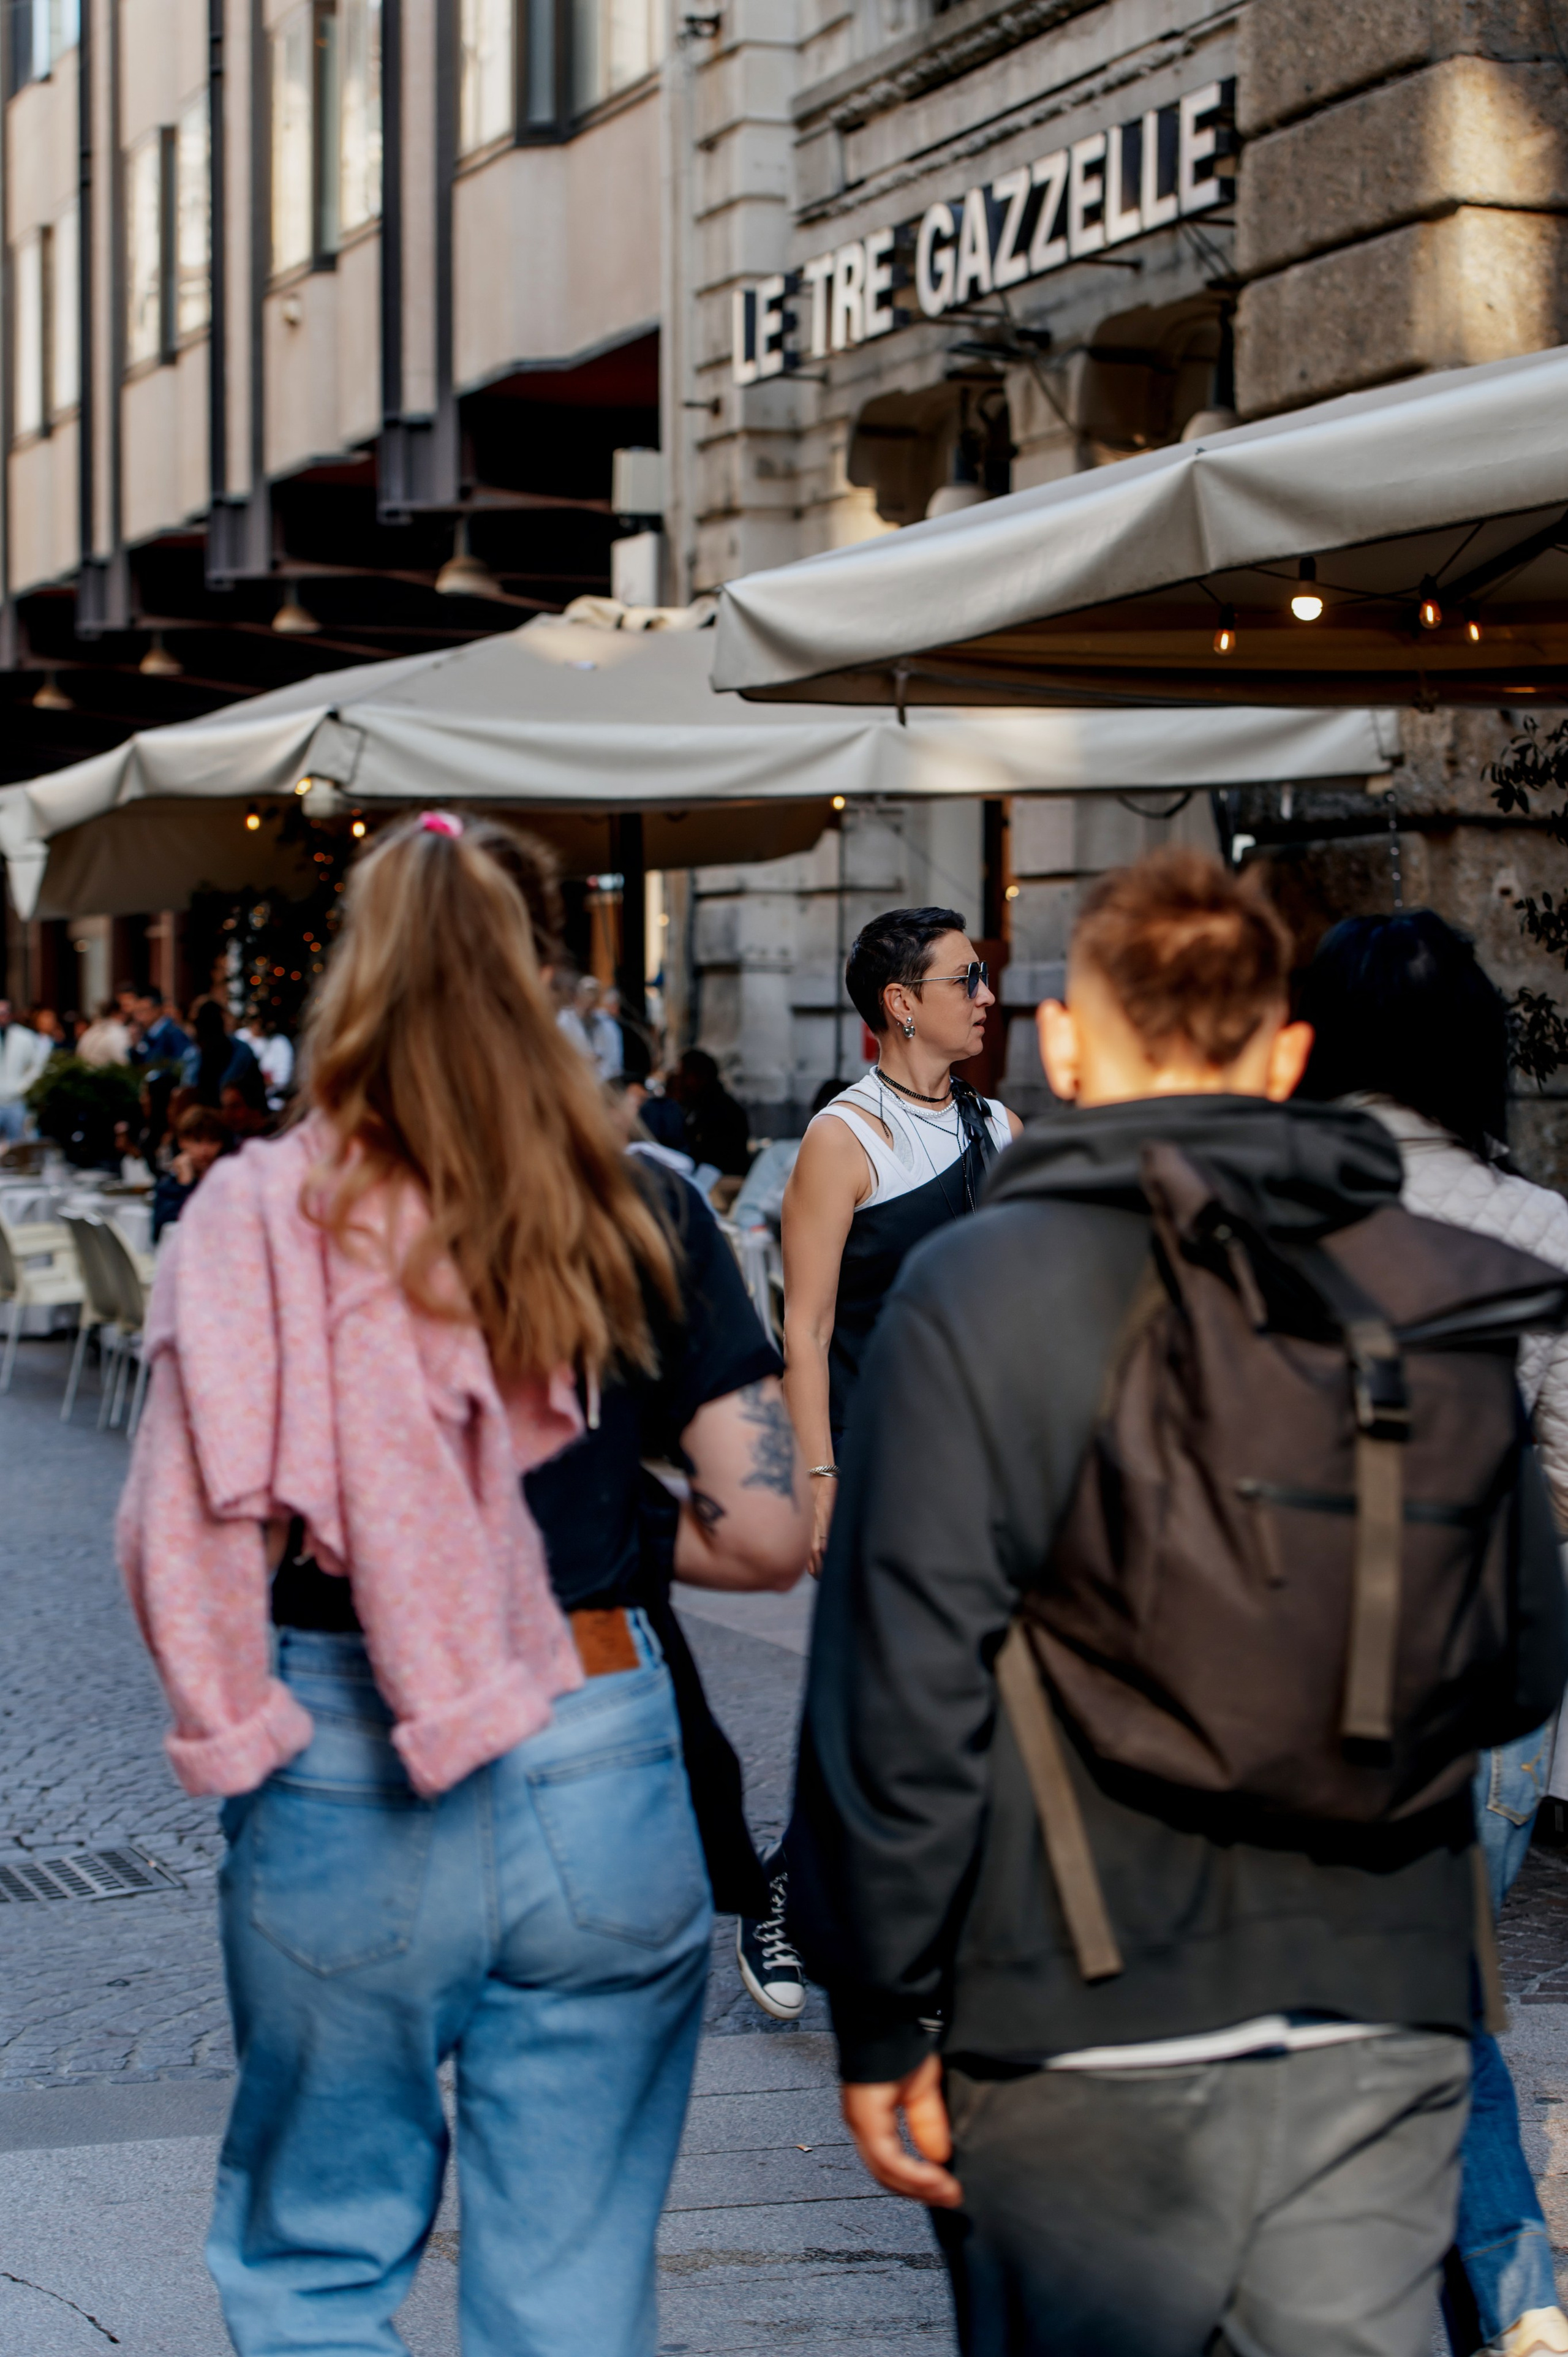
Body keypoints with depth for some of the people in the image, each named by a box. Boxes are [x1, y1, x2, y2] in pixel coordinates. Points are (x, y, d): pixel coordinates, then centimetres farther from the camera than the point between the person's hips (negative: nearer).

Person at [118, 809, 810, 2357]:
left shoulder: (260, 1216, -6)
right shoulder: (636, 1220, 0)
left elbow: (176, 1540, -12)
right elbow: (768, 1533, -1)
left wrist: (230, 1721, 5)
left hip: (340, 1805, -1)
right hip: (598, 1784, 2)